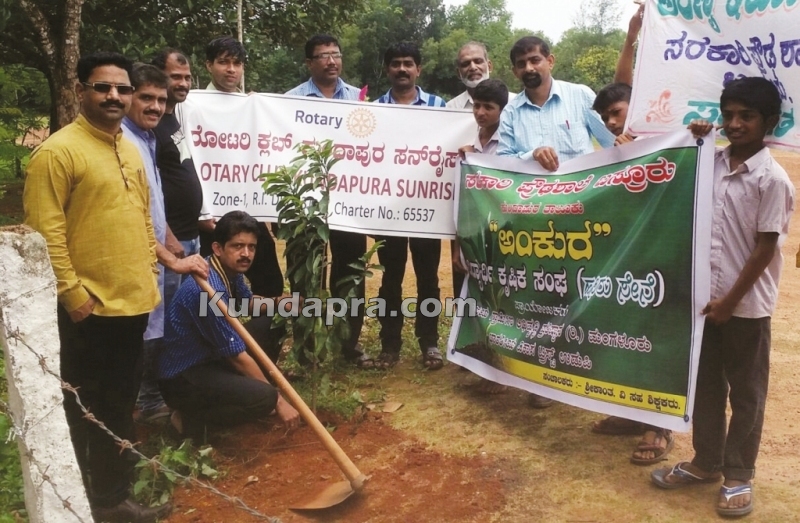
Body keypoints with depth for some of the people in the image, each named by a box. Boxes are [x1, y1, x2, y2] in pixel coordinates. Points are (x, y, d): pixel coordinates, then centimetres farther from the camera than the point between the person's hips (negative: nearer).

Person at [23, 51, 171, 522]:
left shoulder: (130, 149, 13)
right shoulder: (58, 150, -11)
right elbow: (46, 230, -15)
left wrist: (150, 274, 16)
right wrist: (71, 292, -17)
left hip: (133, 301, 8)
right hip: (88, 307, -7)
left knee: (120, 406, 18)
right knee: (83, 410, 7)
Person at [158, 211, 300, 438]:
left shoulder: (231, 270, -2)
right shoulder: (209, 290, -29)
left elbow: (248, 302, 20)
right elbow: (238, 357, -25)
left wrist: (277, 302, -3)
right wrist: (278, 400, -17)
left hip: (213, 357, 9)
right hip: (182, 377, -9)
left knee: (271, 323, 4)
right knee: (263, 397, -27)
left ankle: (244, 386, 13)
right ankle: (192, 417, -5)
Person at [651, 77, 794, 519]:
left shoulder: (772, 179, -13)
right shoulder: (713, 162, 3)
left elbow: (765, 249, -13)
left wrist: (731, 301, -12)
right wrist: (695, 142, 6)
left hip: (747, 305, -6)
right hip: (707, 295, 6)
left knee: (746, 393, 10)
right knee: (706, 385, 16)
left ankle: (738, 476, 24)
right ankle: (706, 463, 32)